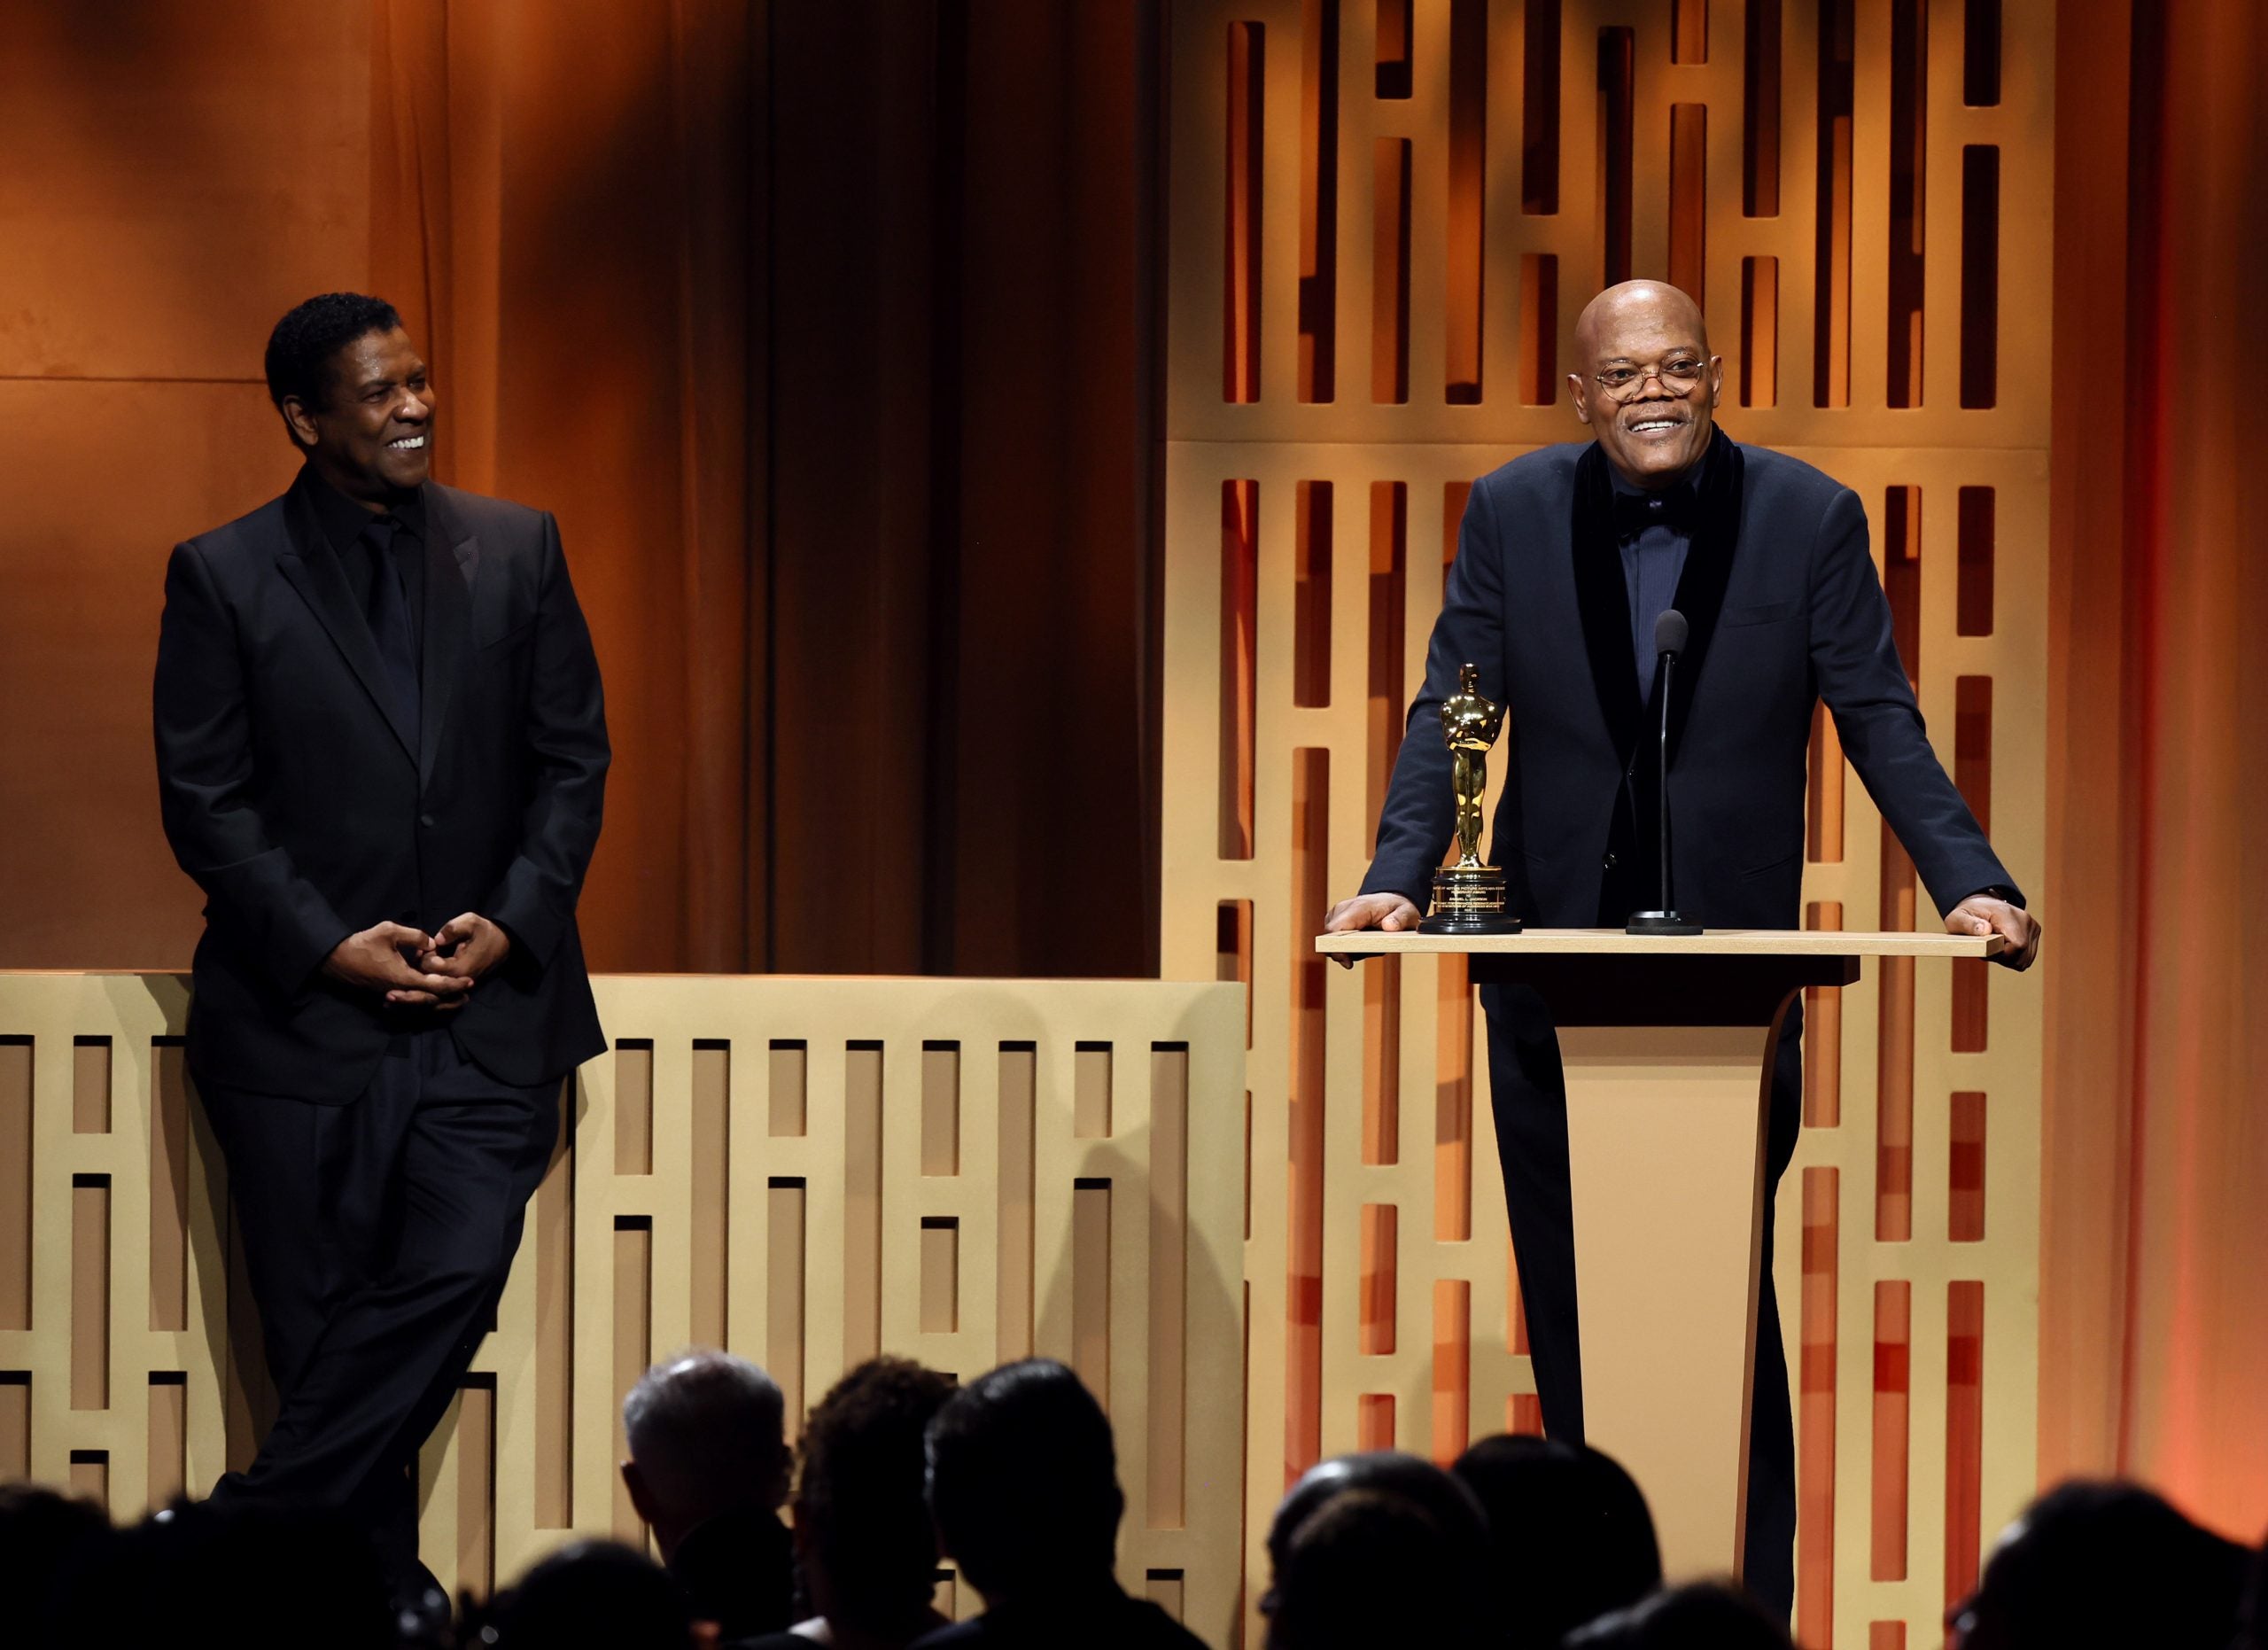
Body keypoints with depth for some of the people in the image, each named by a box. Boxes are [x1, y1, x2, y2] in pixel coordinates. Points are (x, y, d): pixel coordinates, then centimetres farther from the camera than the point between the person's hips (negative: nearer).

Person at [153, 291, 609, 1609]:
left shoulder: (518, 550, 7)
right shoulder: (224, 576, 0)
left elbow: (574, 759, 8)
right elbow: (205, 800, -2)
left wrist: (514, 920, -7)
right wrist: (328, 947, -12)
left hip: (486, 1004, 2)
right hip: (303, 1011, -1)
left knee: (456, 1272, -14)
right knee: (325, 1323, 1)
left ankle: (256, 1537, -5)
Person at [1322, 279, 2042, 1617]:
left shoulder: (1810, 518, -2)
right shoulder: (1514, 512, 2)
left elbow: (1882, 726, -2)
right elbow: (1452, 714, 0)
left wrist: (1972, 883, -15)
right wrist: (1398, 878, -15)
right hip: (1553, 955, 2)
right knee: (1569, 1295, 6)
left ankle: (1747, 1606, 2)